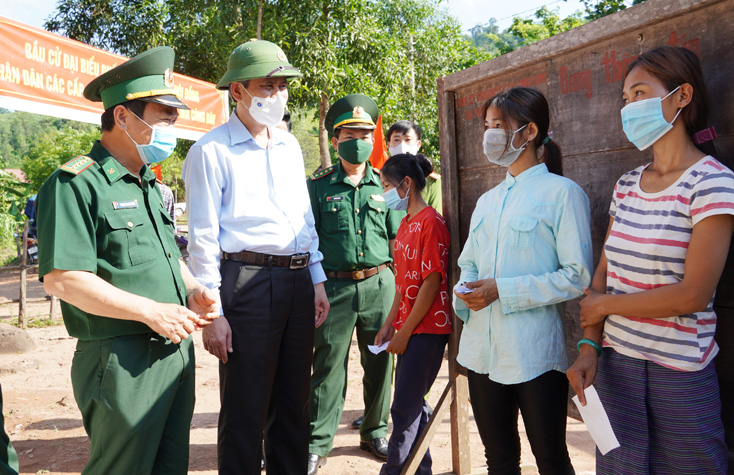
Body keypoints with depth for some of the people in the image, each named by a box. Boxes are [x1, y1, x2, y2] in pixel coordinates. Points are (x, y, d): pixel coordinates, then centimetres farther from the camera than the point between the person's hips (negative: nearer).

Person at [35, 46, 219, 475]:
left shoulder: (150, 184, 16)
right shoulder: (75, 184, -12)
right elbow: (62, 278, -20)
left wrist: (193, 289, 5)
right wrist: (153, 312, -20)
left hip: (177, 352, 9)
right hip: (123, 361, -8)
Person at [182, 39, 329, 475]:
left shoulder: (290, 146, 15)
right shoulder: (212, 150, -4)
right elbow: (203, 236, -8)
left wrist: (317, 281, 15)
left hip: (298, 281, 6)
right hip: (247, 280, -6)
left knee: (294, 403, 16)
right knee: (246, 411, 3)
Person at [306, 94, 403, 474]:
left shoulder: (384, 185, 10)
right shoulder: (319, 185, 4)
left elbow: (398, 238, 14)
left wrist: (394, 281, 8)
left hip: (379, 285, 2)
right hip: (335, 285, -2)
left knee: (379, 363, 10)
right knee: (329, 364, 2)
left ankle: (375, 432, 29)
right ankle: (317, 445, 15)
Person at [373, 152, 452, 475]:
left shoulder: (431, 223, -15)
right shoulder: (406, 223, 13)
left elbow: (431, 282, -18)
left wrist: (404, 332, -14)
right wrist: (390, 324, 11)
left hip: (427, 328, -9)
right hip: (409, 328, 9)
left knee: (405, 407, -2)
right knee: (414, 403, 15)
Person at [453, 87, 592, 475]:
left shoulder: (562, 193, -6)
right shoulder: (487, 201, 15)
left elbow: (578, 275, -13)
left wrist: (503, 291, -18)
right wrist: (465, 292, -3)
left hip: (534, 354, -6)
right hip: (481, 351, 6)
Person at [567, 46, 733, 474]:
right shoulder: (627, 185, 7)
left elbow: (693, 294, -17)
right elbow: (605, 271, 6)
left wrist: (604, 304, -8)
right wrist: (589, 347, -5)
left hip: (680, 373, -5)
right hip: (615, 363, 5)